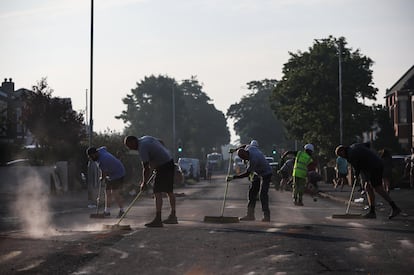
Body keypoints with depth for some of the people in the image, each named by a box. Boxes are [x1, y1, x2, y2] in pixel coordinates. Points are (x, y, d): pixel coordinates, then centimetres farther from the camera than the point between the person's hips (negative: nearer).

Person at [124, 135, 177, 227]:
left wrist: (144, 183, -9)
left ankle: (158, 220, -17)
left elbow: (146, 168, -19)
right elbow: (161, 142, 23)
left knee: (157, 192, -12)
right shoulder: (145, 138, 9)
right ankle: (173, 217, 24)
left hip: (163, 166, -10)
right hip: (170, 162, 10)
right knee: (169, 191, 16)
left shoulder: (142, 148, -18)